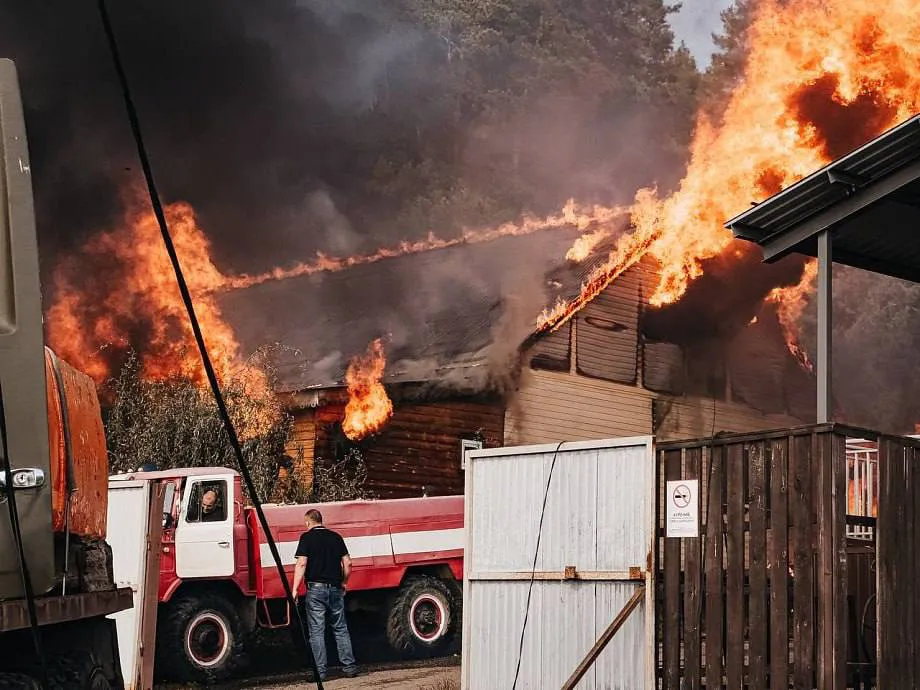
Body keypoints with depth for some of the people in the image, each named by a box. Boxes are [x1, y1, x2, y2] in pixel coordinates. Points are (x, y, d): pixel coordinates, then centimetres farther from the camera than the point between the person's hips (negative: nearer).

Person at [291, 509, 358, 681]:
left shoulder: (307, 537, -3)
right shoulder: (336, 537, 10)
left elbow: (301, 563, -12)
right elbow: (347, 563, 8)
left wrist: (295, 589, -13)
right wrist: (344, 582, 22)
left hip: (315, 588, -4)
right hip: (335, 588, 4)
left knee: (316, 632, -1)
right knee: (341, 629, 12)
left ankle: (320, 671, -3)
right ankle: (349, 667, 10)